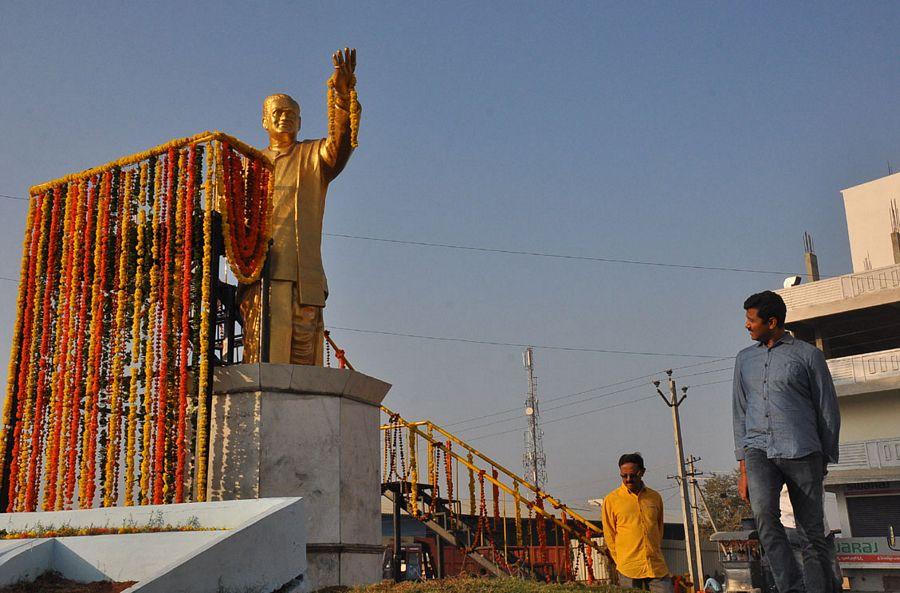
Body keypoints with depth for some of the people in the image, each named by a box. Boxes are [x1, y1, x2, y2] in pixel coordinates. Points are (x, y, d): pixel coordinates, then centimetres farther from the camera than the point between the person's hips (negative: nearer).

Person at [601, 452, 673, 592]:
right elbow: (609, 536, 5)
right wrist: (621, 562, 3)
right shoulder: (611, 500, 1)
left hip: (657, 567, 3)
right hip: (628, 570, -3)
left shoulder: (655, 497, 10)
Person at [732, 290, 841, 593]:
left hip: (801, 452, -2)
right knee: (763, 513, -24)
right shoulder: (745, 359, 18)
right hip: (758, 449, 2)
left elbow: (828, 411, 9)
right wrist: (743, 468, 13)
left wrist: (825, 461, 9)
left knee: (814, 533, 0)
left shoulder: (808, 355, 6)